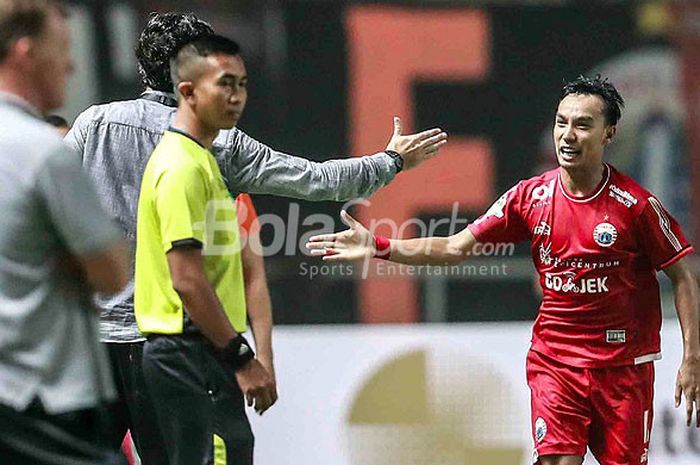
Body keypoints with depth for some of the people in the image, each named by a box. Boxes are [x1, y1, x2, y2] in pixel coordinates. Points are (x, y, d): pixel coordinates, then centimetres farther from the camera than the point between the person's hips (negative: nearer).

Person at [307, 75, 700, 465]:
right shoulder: (531, 197, 0)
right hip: (554, 361, 2)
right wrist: (379, 247, -6)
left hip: (623, 366, -2)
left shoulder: (636, 204, -9)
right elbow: (455, 248, 4)